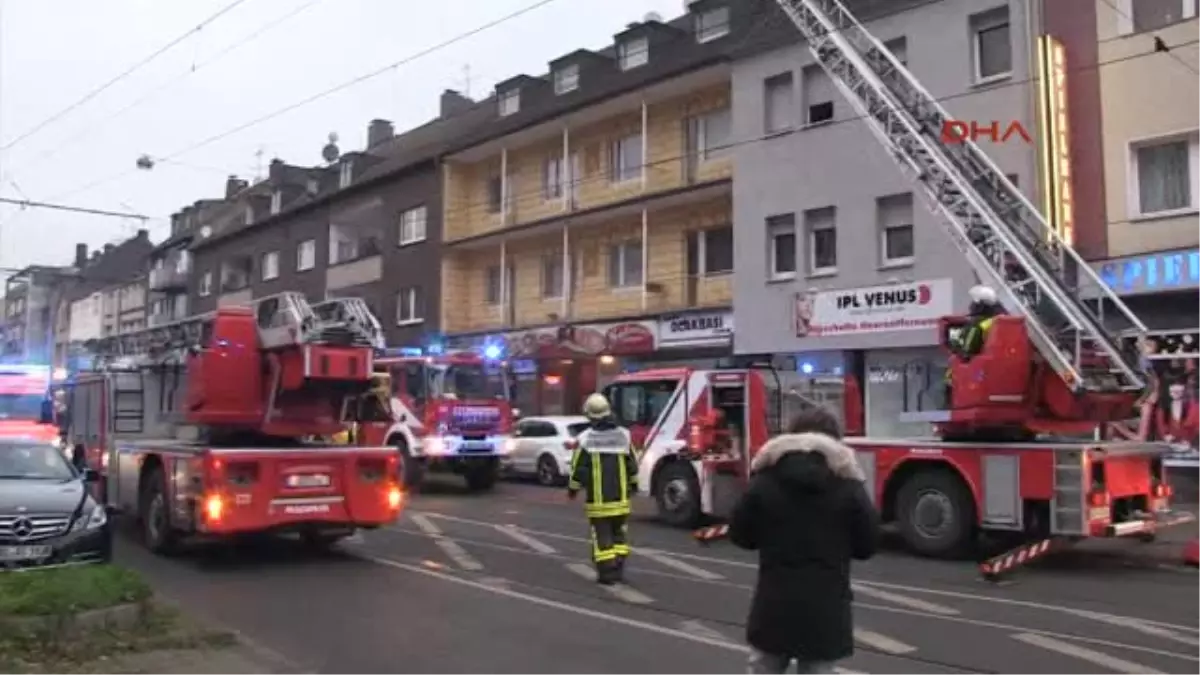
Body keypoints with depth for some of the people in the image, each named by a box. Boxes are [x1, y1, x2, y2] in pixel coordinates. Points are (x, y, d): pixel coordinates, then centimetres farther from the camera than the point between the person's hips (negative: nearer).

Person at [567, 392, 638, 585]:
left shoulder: (585, 438, -10)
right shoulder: (623, 435, 0)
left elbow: (578, 469, -7)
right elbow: (632, 465, 7)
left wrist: (572, 489, 8)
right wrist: (633, 484, 23)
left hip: (597, 499, -3)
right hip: (620, 497, 3)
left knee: (602, 536, 3)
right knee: (619, 534, 15)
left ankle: (606, 572, 1)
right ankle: (619, 569, 14)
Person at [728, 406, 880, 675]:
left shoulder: (763, 482, -4)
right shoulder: (848, 487, -6)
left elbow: (740, 536, 4)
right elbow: (867, 546, 2)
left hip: (773, 607, 1)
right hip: (825, 611, -1)